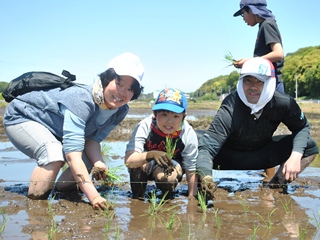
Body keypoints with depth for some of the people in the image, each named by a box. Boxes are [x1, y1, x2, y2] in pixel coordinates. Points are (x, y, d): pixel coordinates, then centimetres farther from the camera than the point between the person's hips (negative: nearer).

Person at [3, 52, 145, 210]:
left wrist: (99, 163, -33)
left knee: (89, 162, -2)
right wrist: (94, 196, -49)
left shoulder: (120, 111, -14)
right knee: (54, 155, -33)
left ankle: (60, 192, 21)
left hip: (52, 130, 8)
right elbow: (72, 154, -44)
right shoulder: (82, 100, -39)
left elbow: (93, 139, -11)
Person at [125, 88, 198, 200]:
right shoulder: (145, 126, -30)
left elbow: (191, 171, -14)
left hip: (171, 165, 1)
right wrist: (150, 155, -56)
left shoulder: (189, 135, -25)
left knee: (169, 176, -34)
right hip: (143, 168, -1)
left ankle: (167, 195, 2)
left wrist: (191, 198, -10)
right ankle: (137, 196, -8)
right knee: (142, 162, -35)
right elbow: (128, 161, -40)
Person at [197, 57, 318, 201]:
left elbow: (302, 127, -4)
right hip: (230, 159, -3)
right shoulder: (229, 110, -32)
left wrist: (296, 156, -24)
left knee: (309, 146, -15)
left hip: (261, 155, 4)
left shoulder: (283, 103, -21)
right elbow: (207, 147, -40)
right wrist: (206, 177, -61)